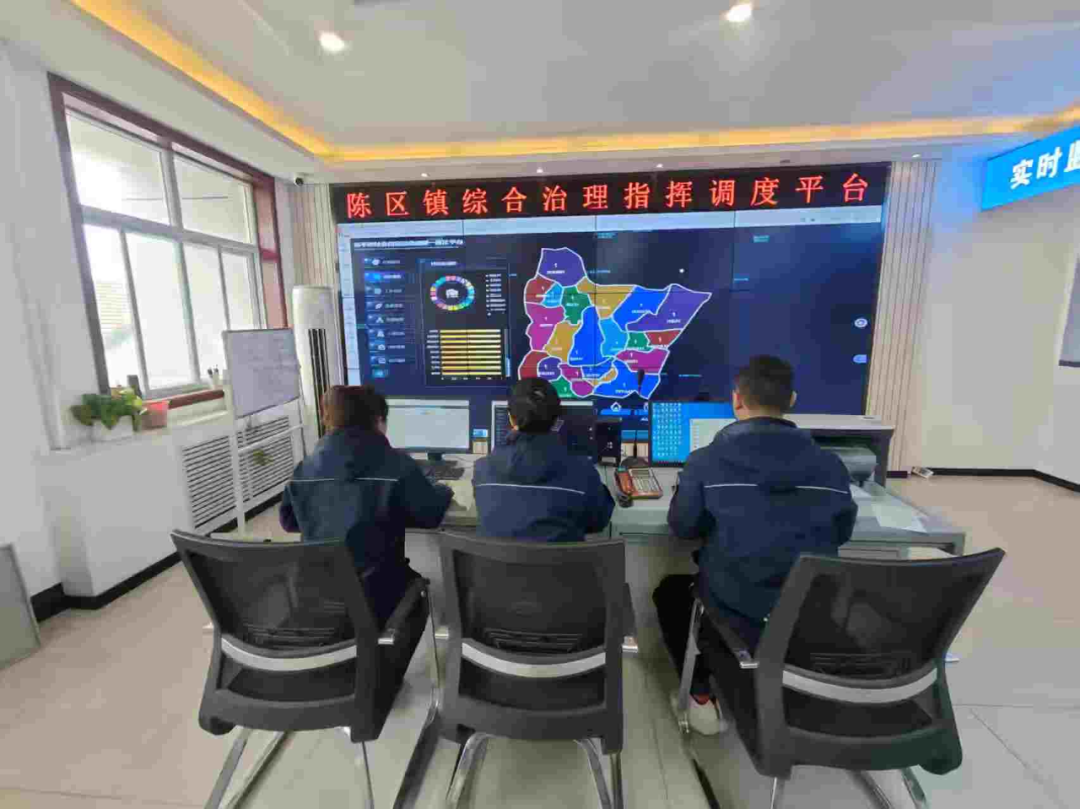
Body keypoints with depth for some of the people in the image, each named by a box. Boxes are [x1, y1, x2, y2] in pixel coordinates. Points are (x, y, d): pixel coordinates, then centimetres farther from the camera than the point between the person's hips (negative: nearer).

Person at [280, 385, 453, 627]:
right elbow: (431, 515, -11)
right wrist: (444, 492, 9)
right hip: (376, 599, -4)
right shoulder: (396, 464, -16)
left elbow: (289, 521, 13)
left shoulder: (306, 467, 0)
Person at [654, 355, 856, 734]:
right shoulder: (830, 465, -6)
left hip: (735, 613, -3)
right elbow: (842, 532, 10)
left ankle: (702, 695, 24)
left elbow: (683, 527, -3)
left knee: (670, 590, 27)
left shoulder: (706, 461, -16)